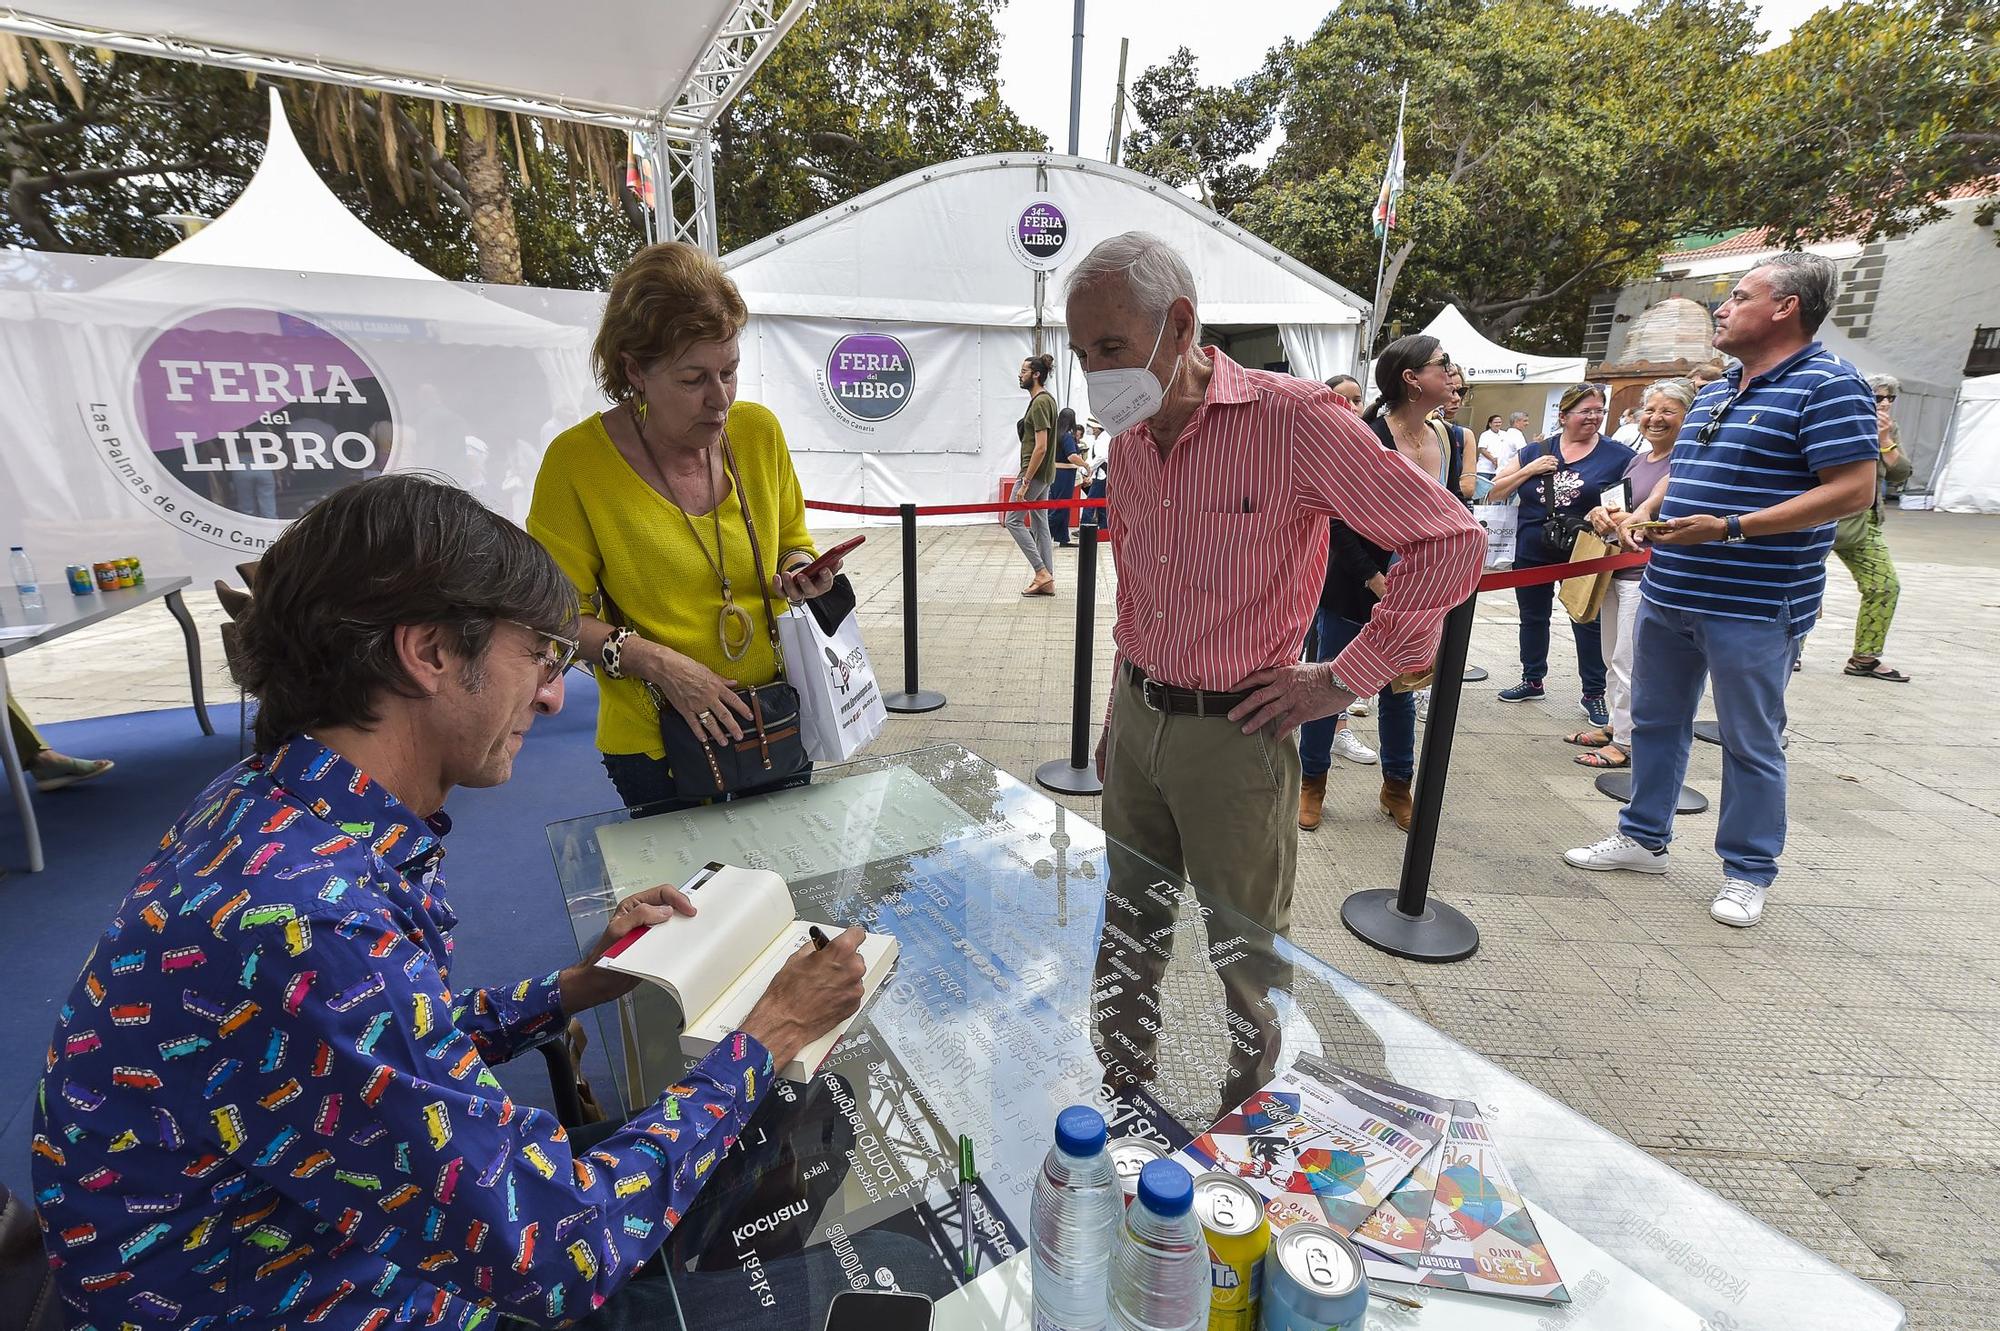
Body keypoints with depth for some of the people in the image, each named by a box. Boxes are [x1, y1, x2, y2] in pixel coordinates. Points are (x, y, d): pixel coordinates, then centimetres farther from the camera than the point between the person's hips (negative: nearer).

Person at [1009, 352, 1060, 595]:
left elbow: (1040, 447, -23)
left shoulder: (1040, 402, -17)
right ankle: (1047, 581, 12)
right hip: (1043, 474, 10)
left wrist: (1025, 482, -23)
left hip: (1034, 472, -10)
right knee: (1040, 525, 10)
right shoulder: (1044, 399, 15)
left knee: (1013, 521, -4)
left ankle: (1042, 573, -4)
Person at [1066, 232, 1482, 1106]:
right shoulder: (1127, 442, 6)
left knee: (1249, 954, 12)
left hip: (1232, 736, -6)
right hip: (1137, 720, 6)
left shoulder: (1292, 418, -16)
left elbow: (1450, 543, -12)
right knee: (1125, 933, 19)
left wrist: (1344, 680, -12)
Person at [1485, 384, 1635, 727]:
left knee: (1588, 621, 3)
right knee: (1533, 617, 14)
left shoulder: (1616, 455, -2)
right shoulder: (1536, 452, 4)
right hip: (1532, 552, 3)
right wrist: (1529, 470, -9)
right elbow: (1494, 494, 3)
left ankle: (1593, 694, 15)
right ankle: (1532, 681, 31)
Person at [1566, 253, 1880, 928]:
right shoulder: (1714, 391, 15)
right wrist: (1646, 511, 5)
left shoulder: (1827, 384, -10)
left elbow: (1853, 489, -18)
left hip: (1753, 608, -8)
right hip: (1668, 594, 8)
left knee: (1751, 744, 5)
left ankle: (1748, 872, 20)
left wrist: (1730, 529, -24)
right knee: (1655, 722, 15)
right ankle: (1644, 838, 30)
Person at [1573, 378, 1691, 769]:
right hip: (1616, 568, 9)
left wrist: (1628, 521, -22)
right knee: (1612, 658, 16)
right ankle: (1617, 725, 29)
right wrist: (1601, 512, -1)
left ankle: (1627, 744, 4)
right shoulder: (1637, 460, 14)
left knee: (1630, 662, -5)